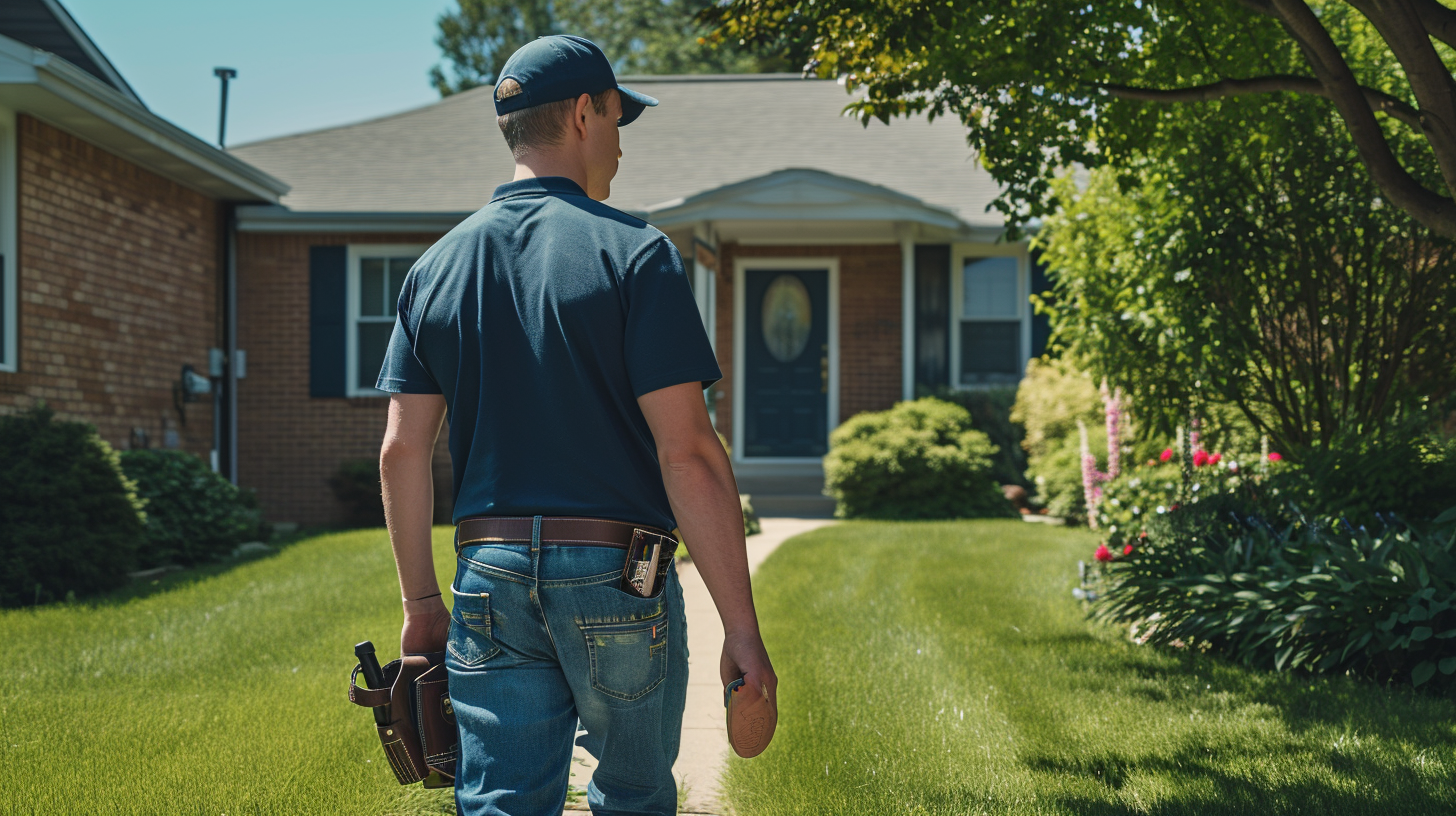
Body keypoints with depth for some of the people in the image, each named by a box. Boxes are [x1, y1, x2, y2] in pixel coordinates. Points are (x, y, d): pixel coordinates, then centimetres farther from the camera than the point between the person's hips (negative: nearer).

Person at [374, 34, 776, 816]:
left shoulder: (437, 267, 7)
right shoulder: (631, 253, -8)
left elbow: (402, 450, 5)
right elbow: (687, 451, -14)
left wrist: (421, 602, 14)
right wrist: (741, 626, -11)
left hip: (490, 576, 3)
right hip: (617, 575, -3)